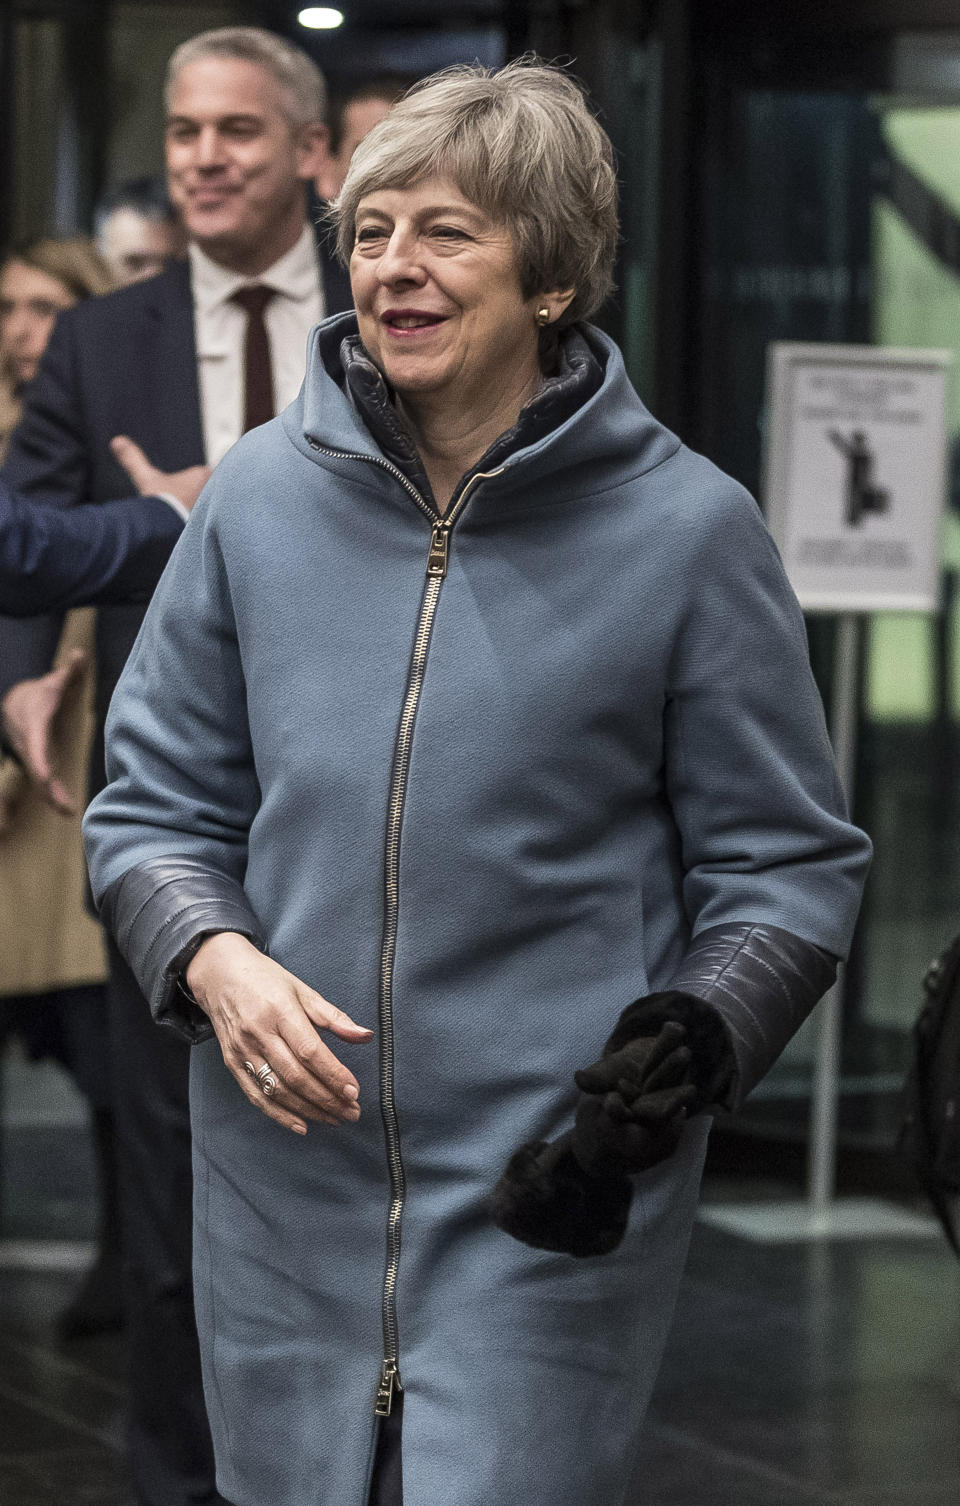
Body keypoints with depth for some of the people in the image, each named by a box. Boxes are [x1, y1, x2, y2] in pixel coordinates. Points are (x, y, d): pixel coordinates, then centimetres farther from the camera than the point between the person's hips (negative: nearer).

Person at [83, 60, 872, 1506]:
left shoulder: (686, 530, -5)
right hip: (283, 1180, 3)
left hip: (552, 1195, -3)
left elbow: (786, 865, 0)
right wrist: (213, 960, -11)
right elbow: (156, 801, 10)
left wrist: (701, 1036, -18)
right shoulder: (260, 494, 2)